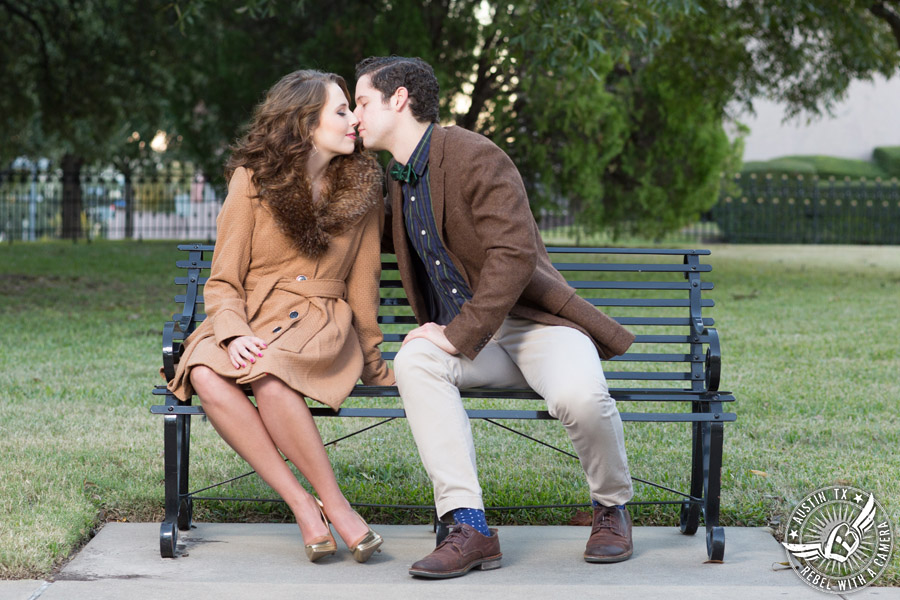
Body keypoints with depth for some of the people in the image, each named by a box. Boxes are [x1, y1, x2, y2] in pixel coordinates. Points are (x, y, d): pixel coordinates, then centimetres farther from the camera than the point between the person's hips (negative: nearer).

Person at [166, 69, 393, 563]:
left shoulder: (362, 183, 5)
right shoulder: (253, 179, -1)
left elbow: (362, 281, 13)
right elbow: (223, 281, 0)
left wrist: (371, 361, 17)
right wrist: (234, 334, -20)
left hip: (320, 321, -1)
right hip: (246, 321, 1)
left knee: (268, 374, -37)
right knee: (206, 376, -35)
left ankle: (332, 501, -27)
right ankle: (304, 506, -31)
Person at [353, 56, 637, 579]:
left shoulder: (477, 158, -13)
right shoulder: (398, 178, 14)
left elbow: (513, 257, -23)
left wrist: (460, 335, -24)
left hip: (533, 321, -6)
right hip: (464, 337, 6)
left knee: (579, 396, -35)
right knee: (414, 360, -28)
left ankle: (612, 507, -2)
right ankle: (470, 527, -32)